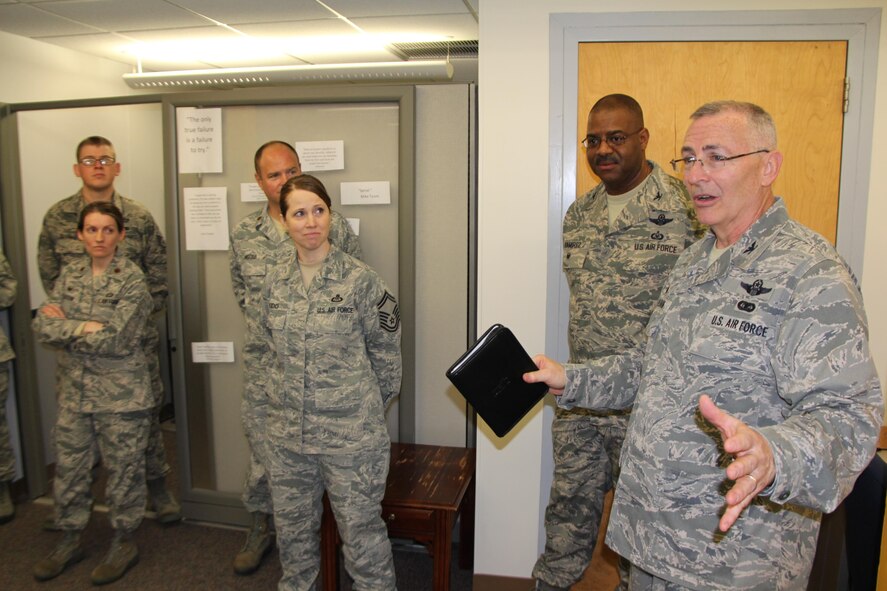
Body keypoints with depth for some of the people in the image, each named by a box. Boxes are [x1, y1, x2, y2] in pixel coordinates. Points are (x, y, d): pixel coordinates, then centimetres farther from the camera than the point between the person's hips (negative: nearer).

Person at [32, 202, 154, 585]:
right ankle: (70, 541, 35)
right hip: (74, 390, 5)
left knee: (123, 469, 7)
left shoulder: (132, 279, -11)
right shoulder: (69, 275, 6)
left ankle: (124, 543, 26)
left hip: (121, 393, -5)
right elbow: (42, 326, -3)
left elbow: (116, 340, -19)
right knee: (69, 467, 15)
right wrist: (85, 327, -16)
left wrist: (65, 325, -10)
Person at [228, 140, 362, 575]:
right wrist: (259, 322, 11)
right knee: (262, 449, 14)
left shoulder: (333, 226, -5)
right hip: (263, 363, 3)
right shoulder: (244, 233, 5)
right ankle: (261, 524, 35)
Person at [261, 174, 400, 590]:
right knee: (292, 528, 20)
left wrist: (364, 409, 3)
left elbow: (386, 355, -4)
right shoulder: (275, 283, 4)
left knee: (361, 531, 6)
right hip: (286, 434, 5)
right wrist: (281, 399, 12)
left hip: (351, 436, -5)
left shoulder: (360, 280, -11)